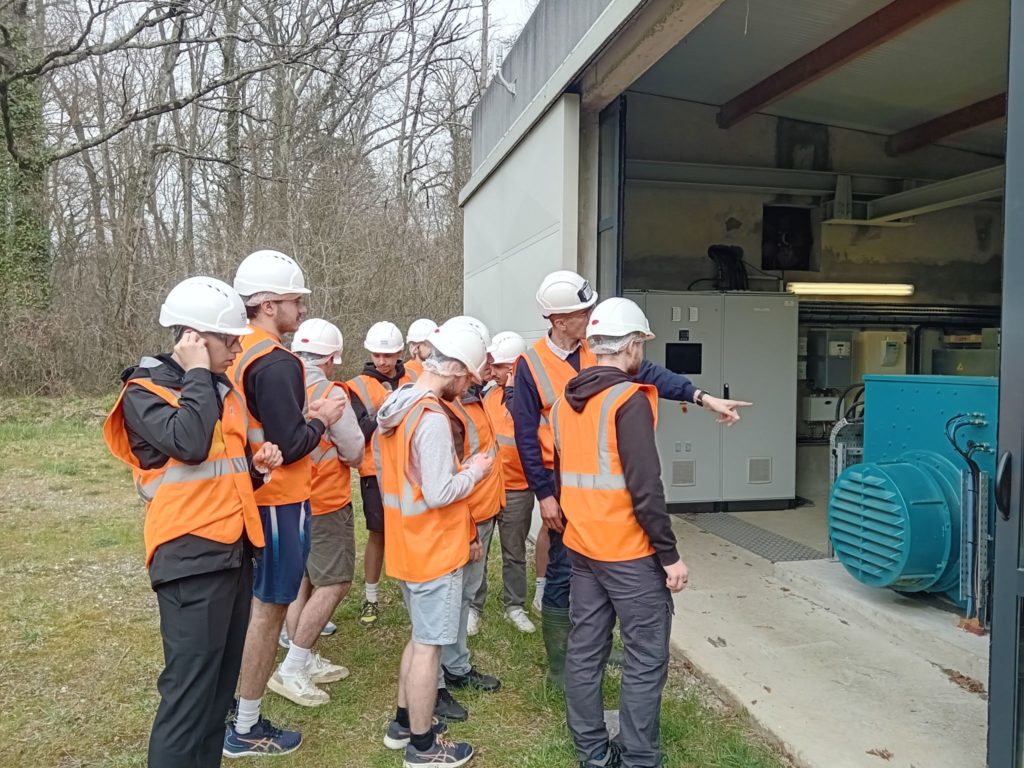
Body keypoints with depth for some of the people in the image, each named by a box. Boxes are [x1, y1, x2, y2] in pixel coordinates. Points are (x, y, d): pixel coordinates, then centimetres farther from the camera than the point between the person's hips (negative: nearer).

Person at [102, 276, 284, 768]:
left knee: (221, 680, 15)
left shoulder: (221, 389, 15)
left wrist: (258, 465, 3)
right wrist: (197, 374, -14)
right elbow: (189, 442, -26)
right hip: (191, 555, -8)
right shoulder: (144, 392, -7)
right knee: (189, 689, -6)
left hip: (233, 549, 8)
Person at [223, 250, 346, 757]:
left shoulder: (238, 354, 8)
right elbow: (289, 445, -23)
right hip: (279, 501, -10)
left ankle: (233, 711, 34)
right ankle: (246, 730, 15)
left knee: (253, 604, 20)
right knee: (269, 608, 2)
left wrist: (303, 413, 9)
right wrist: (322, 419, -7)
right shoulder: (277, 364, -21)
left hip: (250, 495, 10)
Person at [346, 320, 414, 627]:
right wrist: (382, 412, -22)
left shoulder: (413, 381, 6)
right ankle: (371, 597, 20)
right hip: (377, 472, -2)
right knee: (378, 534, 5)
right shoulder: (359, 386, -2)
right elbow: (358, 434, -11)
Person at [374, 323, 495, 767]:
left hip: (407, 543, 9)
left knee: (420, 637, 22)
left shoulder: (394, 408, 6)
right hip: (433, 548, -9)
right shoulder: (432, 418, -24)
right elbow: (440, 493, -26)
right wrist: (475, 470, -9)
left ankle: (403, 723, 35)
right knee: (429, 645, 4)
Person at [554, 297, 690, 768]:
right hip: (628, 551, -8)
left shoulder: (564, 402, 8)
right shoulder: (629, 400, -16)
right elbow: (645, 488, -20)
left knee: (584, 650, 13)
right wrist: (670, 554, -13)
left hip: (580, 547, 8)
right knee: (646, 657, 4)